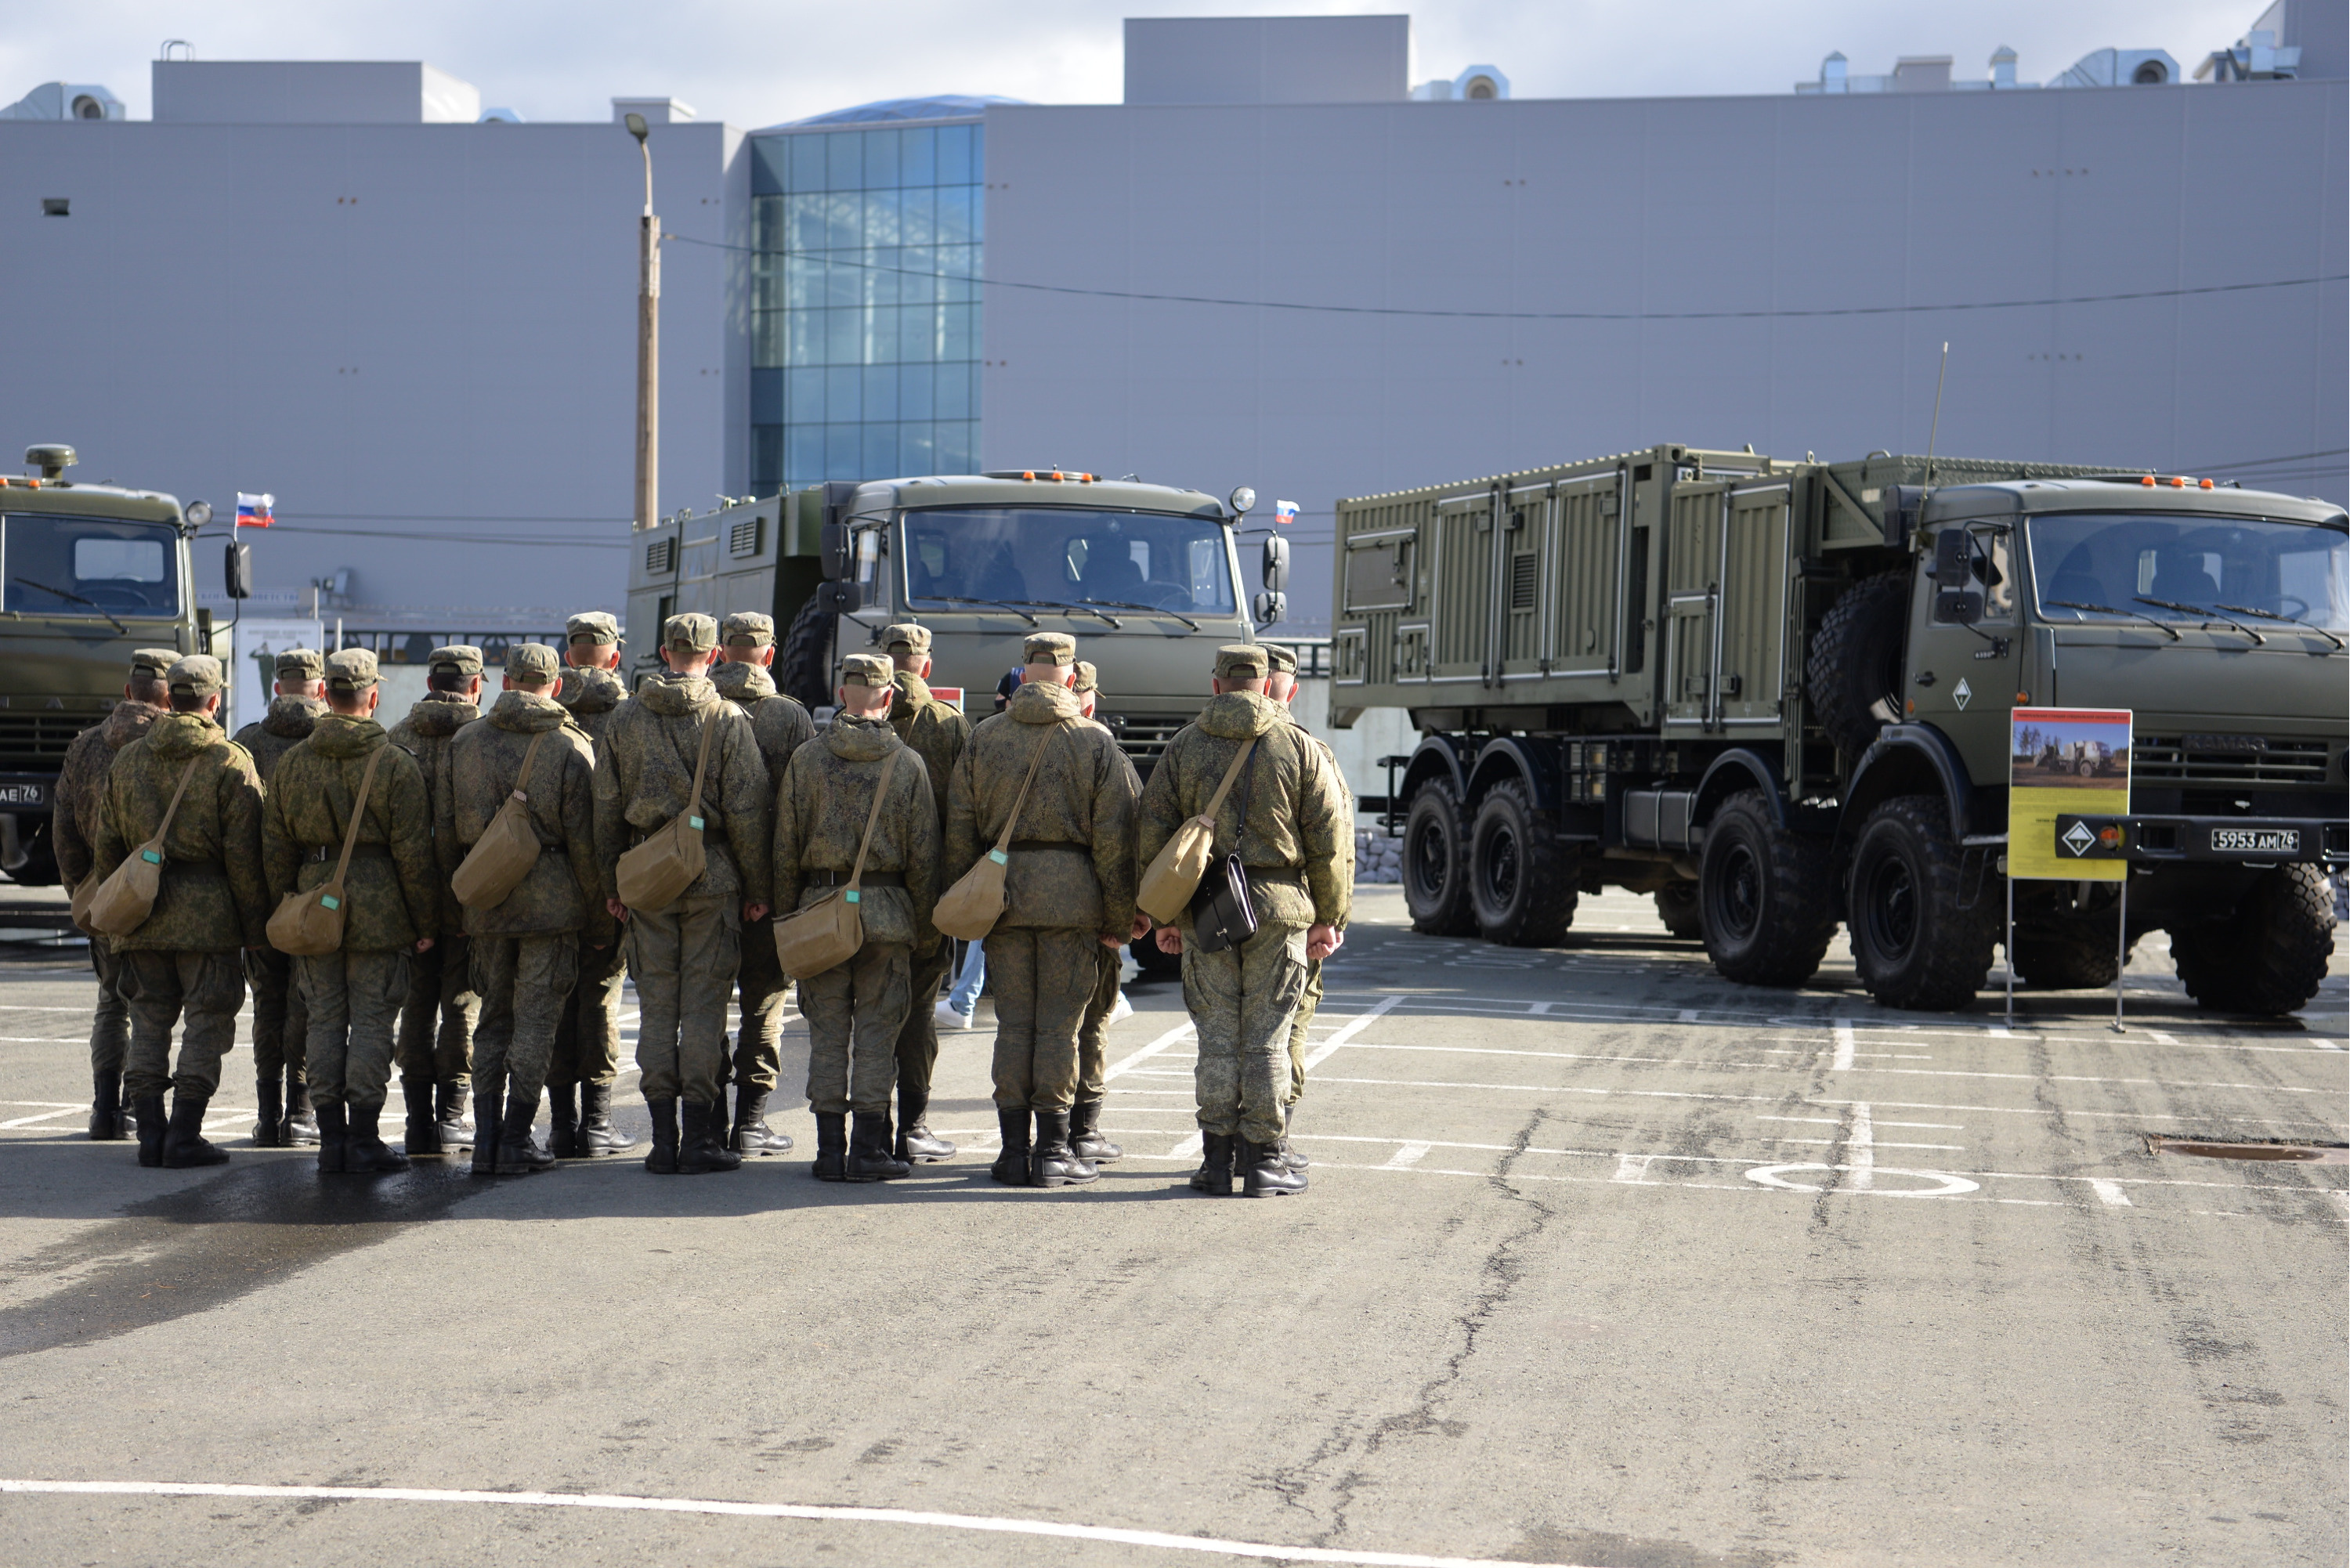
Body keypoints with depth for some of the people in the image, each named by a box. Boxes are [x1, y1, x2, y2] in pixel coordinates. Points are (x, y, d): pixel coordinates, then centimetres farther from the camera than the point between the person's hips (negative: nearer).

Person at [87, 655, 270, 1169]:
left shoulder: (127, 760, 9)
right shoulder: (230, 762, -7)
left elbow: (106, 847, 12)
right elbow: (243, 855, -9)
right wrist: (254, 924, -3)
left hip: (142, 914, 4)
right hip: (209, 914, -4)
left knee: (149, 1020, 11)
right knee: (205, 1021, 1)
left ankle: (150, 1134, 10)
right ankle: (185, 1138, -2)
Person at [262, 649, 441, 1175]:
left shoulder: (291, 764, 4)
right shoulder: (397, 765, -8)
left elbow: (274, 849, 8)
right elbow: (414, 854, -8)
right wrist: (427, 923, 0)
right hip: (378, 909, -4)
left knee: (324, 1021, 9)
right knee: (371, 1021, 1)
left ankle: (331, 1139, 10)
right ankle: (363, 1140, 1)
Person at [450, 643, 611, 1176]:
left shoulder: (466, 741, 5)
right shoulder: (572, 747, -6)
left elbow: (450, 827, 7)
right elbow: (585, 842, -7)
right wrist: (600, 920, 0)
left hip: (485, 896, 3)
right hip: (551, 901, -3)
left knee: (493, 1017, 13)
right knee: (535, 1020, 1)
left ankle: (486, 1140, 11)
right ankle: (515, 1143, 1)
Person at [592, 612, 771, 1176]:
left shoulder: (625, 719, 4)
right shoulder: (728, 721, -5)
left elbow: (606, 807, 7)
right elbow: (746, 813, -7)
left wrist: (613, 882, 14)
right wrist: (757, 887, 1)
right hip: (712, 876, -2)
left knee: (656, 1006, 7)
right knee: (704, 1003, 2)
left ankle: (663, 1138, 7)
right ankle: (699, 1136, 2)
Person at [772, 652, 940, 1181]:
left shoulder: (805, 760, 0)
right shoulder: (908, 763, -3)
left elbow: (785, 848, 2)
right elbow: (923, 855, -1)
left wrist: (787, 915, 11)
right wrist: (927, 924, 8)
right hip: (887, 913, -1)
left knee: (827, 1033, 6)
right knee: (876, 1031, 3)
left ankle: (830, 1150, 7)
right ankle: (869, 1150, 2)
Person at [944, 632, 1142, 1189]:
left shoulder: (983, 738, 5)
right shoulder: (1095, 742, -2)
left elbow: (958, 829, 6)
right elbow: (1114, 839, -3)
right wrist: (1119, 920, 3)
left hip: (1002, 891, 2)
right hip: (1072, 893, -2)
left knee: (1013, 1021, 7)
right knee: (1059, 1022, 2)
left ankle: (1014, 1148, 8)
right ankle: (1052, 1150, 4)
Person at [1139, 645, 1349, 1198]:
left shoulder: (1184, 745, 4)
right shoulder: (1298, 747, 1)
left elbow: (1153, 834, 4)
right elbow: (1329, 840, 0)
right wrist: (1329, 918, 8)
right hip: (1278, 905, -1)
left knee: (1217, 1037, 7)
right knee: (1266, 1038, 3)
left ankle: (1217, 1158, 8)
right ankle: (1262, 1158, 6)